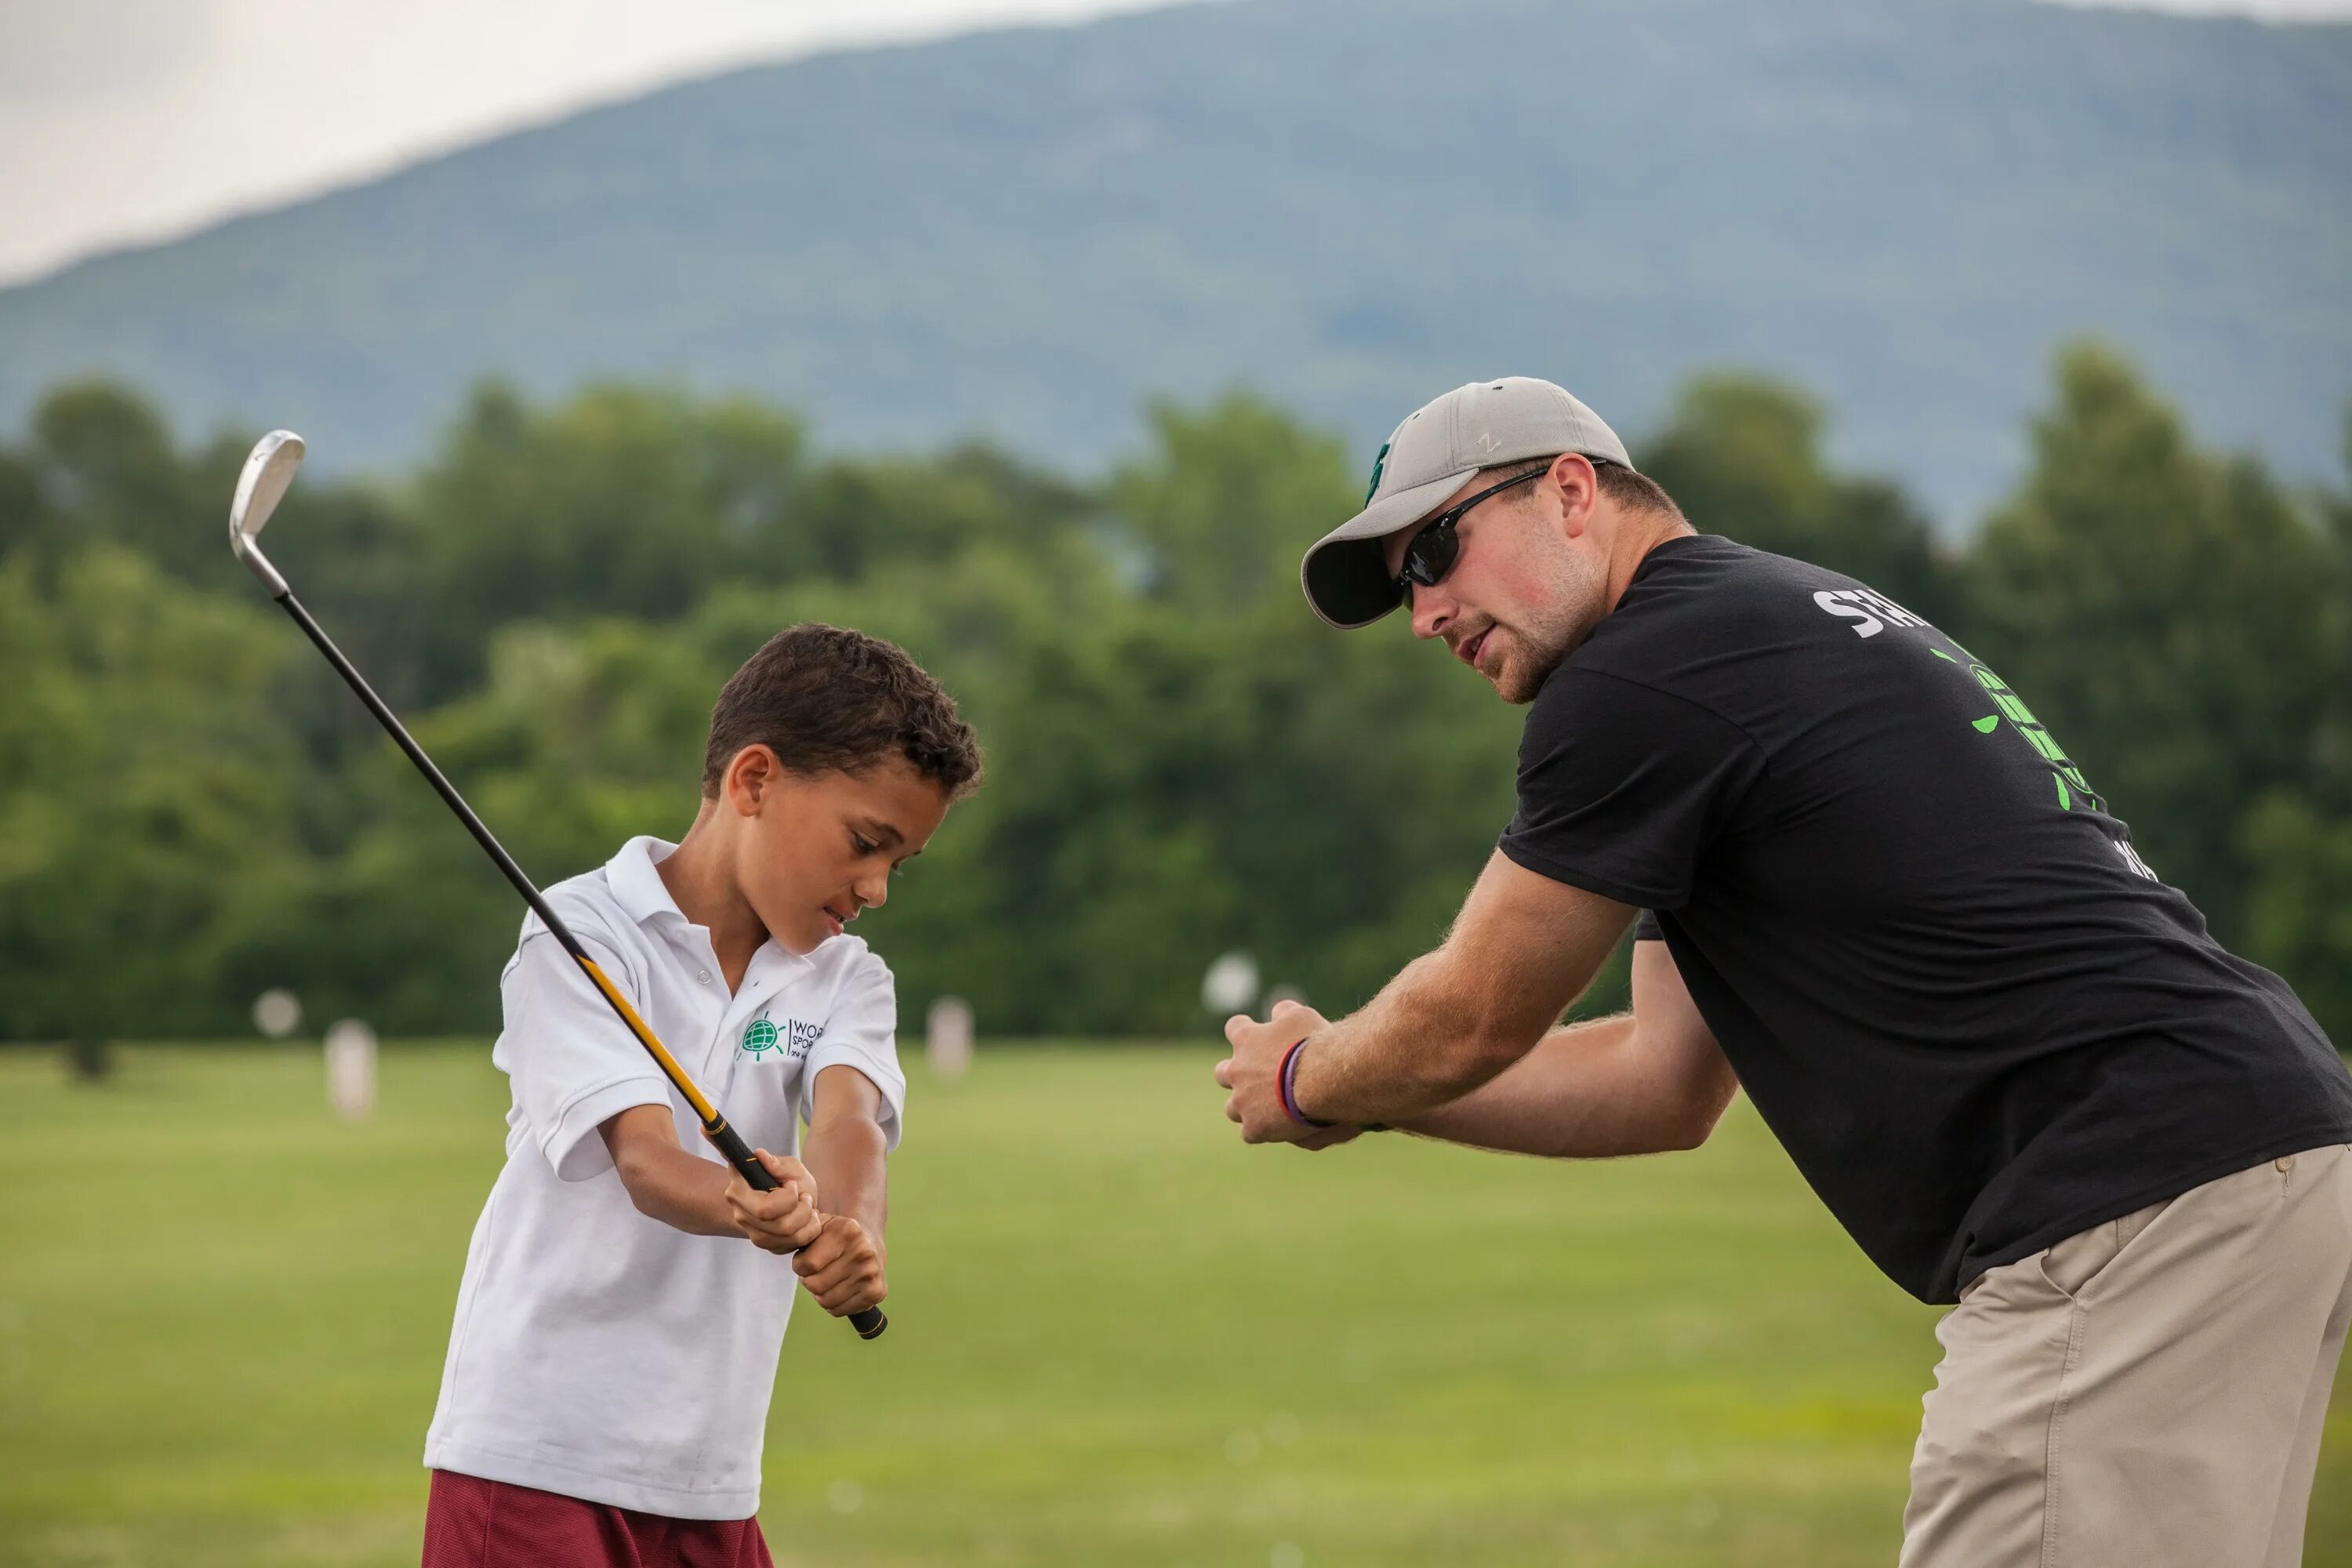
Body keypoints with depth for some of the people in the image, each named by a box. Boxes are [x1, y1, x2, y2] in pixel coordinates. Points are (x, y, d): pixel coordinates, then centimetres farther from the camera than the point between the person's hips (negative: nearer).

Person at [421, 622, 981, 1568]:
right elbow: (646, 1159, -20)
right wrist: (745, 1209, -43)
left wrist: (851, 1227, -34)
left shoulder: (846, 980, 11)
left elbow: (847, 1120, -11)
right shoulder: (581, 936, -6)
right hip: (537, 1459, -6)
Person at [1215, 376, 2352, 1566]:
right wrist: (1365, 1091, 26)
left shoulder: (1636, 685, -7)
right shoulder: (1776, 633, 25)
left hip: (2139, 1210, -11)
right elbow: (1666, 1084, 29)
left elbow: (1469, 1022, 4)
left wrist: (1305, 1086, 24)